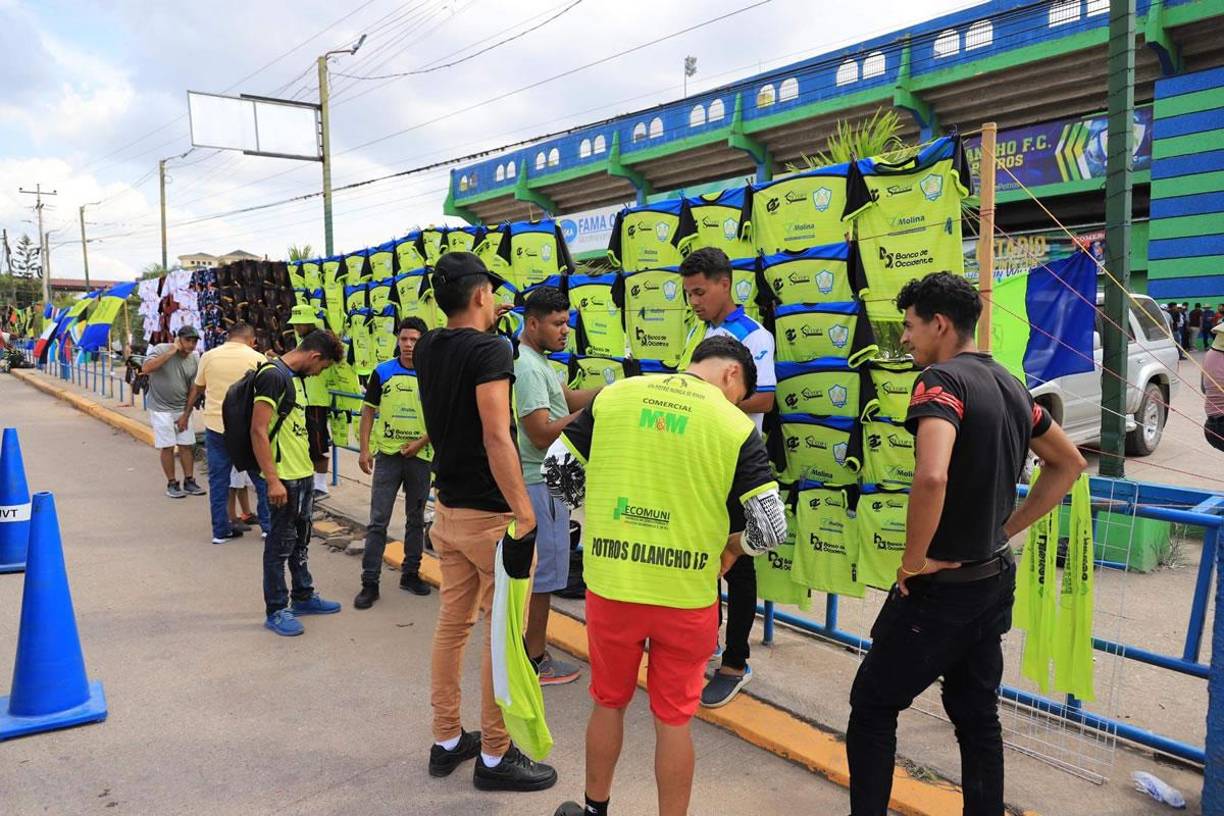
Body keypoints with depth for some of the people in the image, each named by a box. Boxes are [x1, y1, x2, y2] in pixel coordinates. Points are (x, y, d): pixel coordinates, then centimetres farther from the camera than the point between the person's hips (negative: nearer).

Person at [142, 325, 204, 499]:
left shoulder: (195, 360, 0)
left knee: (187, 445, 4)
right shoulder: (161, 350, -11)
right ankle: (172, 484, 10)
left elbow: (193, 390, 4)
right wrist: (171, 352, -26)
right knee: (167, 446, -1)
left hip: (181, 409, 4)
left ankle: (189, 481, 15)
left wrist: (186, 415, 1)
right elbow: (146, 368, -27)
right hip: (161, 408, -4)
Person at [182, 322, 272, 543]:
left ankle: (220, 531, 14)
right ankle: (268, 525, 15)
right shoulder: (257, 358, -6)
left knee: (218, 480, 10)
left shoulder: (208, 356, 2)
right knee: (261, 477, 11)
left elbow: (196, 389, 14)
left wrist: (186, 414, 27)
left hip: (215, 426, 3)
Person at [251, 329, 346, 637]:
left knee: (300, 539, 19)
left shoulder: (297, 377, 13)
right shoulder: (272, 376, -16)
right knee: (280, 544, 1)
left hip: (304, 474, 9)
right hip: (284, 479, -9)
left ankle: (303, 596, 32)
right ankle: (276, 611, 12)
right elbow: (258, 431, -21)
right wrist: (272, 480, -23)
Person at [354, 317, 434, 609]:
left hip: (420, 456, 1)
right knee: (378, 521, -1)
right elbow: (368, 410, 4)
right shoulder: (383, 372, 0)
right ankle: (369, 582, 5)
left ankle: (411, 573, 27)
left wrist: (420, 442, -10)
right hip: (387, 454, -1)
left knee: (416, 519, 13)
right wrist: (364, 450, -2)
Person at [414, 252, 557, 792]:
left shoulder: (428, 349, 5)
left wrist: (484, 323, 26)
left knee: (453, 623, 16)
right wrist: (525, 513, -23)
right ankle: (495, 758, 13)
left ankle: (447, 741, 28)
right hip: (490, 514, -8)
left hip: (447, 508, 8)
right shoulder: (490, 350, -18)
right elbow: (496, 438, -25)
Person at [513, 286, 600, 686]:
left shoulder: (535, 361, 14)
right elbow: (542, 434, -25)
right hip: (540, 484, -11)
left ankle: (528, 647, 31)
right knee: (541, 573, 0)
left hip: (540, 480, 11)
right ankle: (536, 660, 11)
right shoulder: (528, 367, -20)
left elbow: (567, 399, 10)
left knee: (529, 569, 18)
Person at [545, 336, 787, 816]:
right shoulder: (735, 426, -8)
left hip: (610, 585, 2)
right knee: (674, 719, 16)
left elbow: (556, 470, 4)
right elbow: (772, 529, -9)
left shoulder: (613, 396, -1)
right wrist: (732, 547, 12)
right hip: (686, 595, -2)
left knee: (608, 703, 23)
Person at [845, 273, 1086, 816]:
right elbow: (1069, 464, 20)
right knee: (977, 716, 19)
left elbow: (932, 476, -36)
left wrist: (913, 560, -22)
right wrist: (1006, 528, 14)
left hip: (943, 586, -8)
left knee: (871, 704, 7)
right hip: (995, 578, 8)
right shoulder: (1009, 385, 8)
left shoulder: (942, 380, -19)